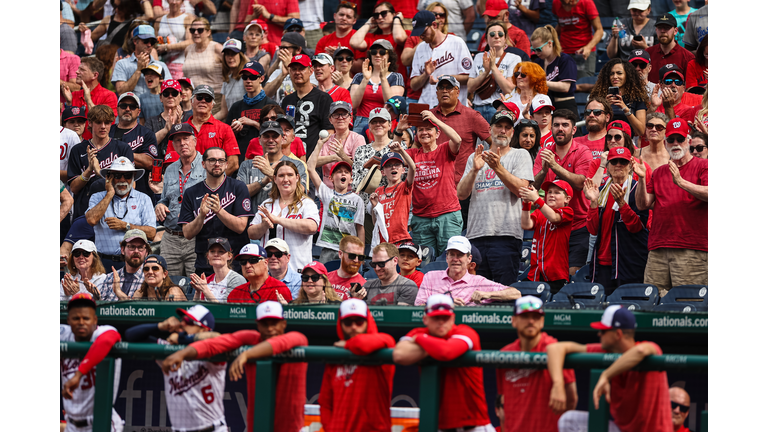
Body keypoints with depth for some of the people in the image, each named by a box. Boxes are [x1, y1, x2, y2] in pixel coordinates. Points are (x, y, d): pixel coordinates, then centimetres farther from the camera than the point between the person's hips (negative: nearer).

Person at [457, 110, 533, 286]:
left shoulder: (520, 155, 8)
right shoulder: (475, 158, 18)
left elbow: (521, 189, -6)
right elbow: (461, 194, 8)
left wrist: (497, 167, -17)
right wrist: (474, 170, -8)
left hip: (506, 234, -4)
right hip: (476, 234, 4)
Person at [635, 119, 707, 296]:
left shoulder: (702, 166, 6)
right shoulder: (659, 172, 21)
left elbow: (709, 194, -11)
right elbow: (642, 205, 14)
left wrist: (681, 182, -17)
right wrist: (641, 180, -1)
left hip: (691, 249, -5)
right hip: (658, 249, 5)